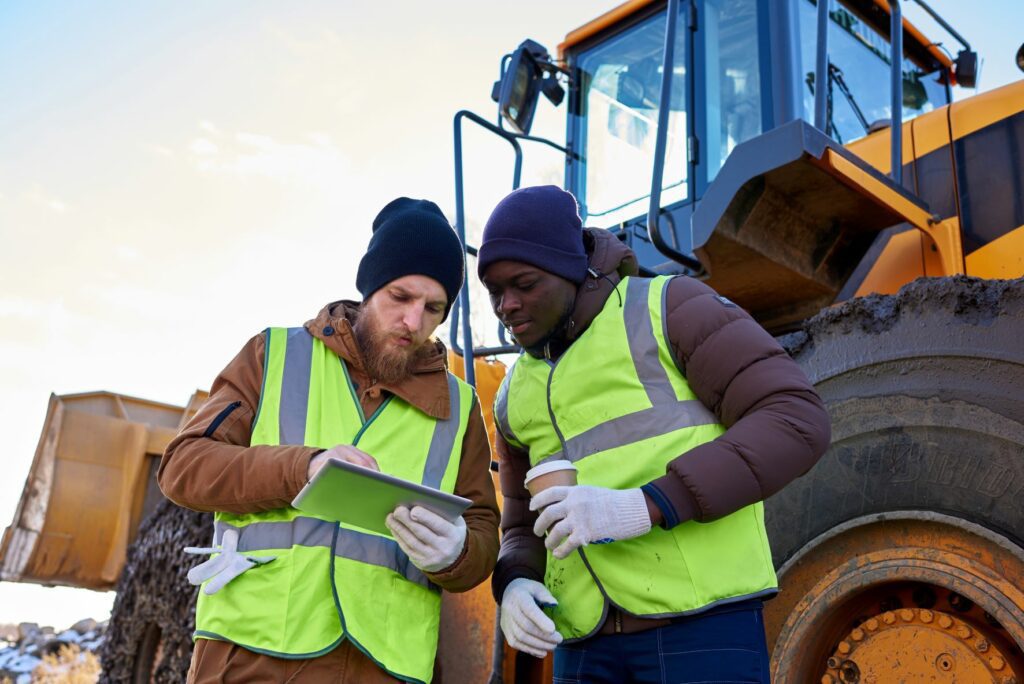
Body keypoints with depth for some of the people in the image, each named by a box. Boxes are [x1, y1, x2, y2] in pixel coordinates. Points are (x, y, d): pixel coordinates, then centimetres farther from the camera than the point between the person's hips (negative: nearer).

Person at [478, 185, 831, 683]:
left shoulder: (669, 307, -1)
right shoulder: (518, 397, 17)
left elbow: (795, 423, -11)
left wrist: (645, 507, -22)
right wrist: (513, 587, -3)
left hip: (701, 617, -5)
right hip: (587, 638, 6)